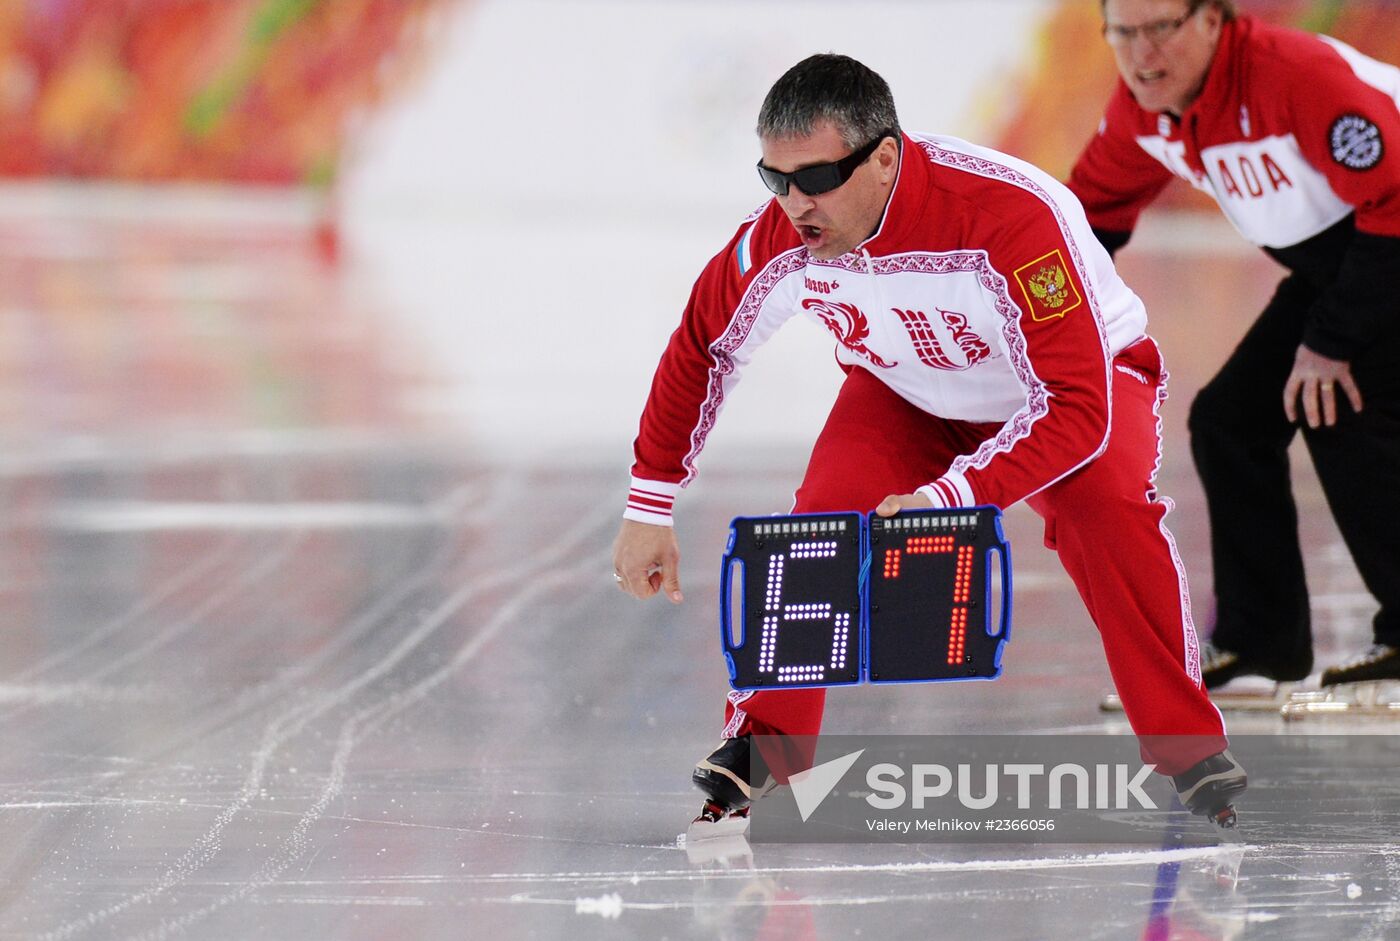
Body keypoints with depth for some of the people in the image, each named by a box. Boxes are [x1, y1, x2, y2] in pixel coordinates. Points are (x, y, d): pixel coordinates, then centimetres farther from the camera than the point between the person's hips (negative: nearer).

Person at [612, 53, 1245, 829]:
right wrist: (648, 512, -5)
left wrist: (945, 500, -49)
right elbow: (699, 349, -6)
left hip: (1088, 371, -4)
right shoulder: (780, 238, -25)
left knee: (1106, 510, -31)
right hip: (908, 398, 4)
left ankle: (1188, 744, -19)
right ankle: (759, 747, -3)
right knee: (824, 523, -20)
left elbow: (1076, 408, -41)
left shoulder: (1011, 215, -41)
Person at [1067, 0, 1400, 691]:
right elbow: (1095, 204, 12)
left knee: (1343, 416, -23)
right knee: (1231, 420, 5)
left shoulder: (1298, 76, -33)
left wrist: (1334, 340, -24)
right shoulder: (1141, 110, -6)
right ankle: (1260, 639, 16)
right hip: (1329, 262, 9)